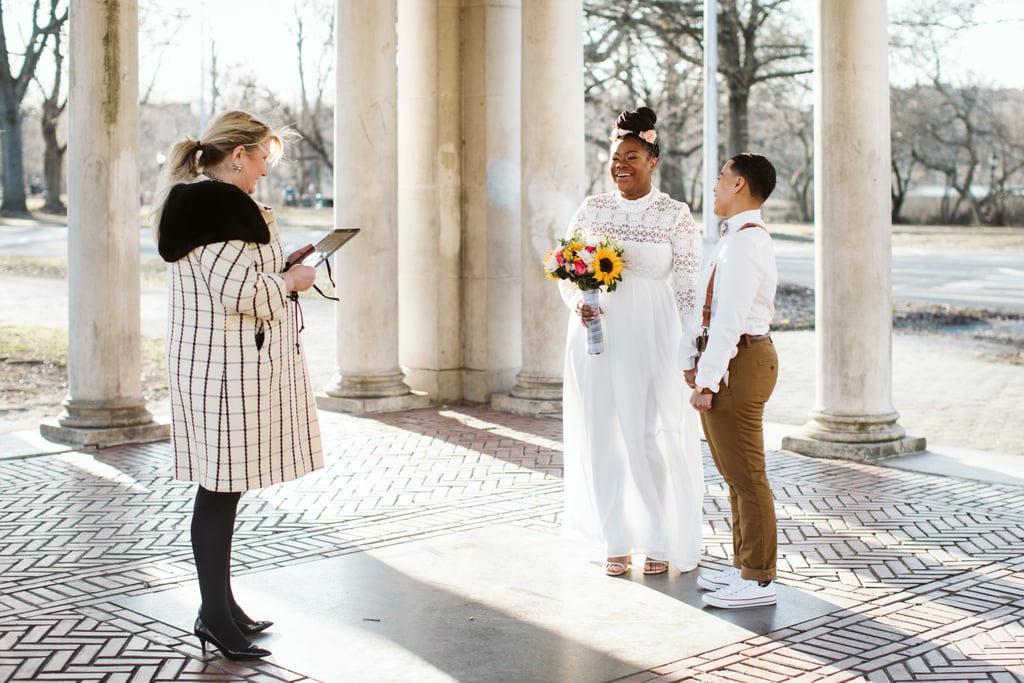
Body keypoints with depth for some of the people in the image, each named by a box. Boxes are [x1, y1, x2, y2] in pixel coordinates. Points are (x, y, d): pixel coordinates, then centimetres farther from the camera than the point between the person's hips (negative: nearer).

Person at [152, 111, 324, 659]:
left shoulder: (187, 203, 17)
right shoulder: (224, 207, -17)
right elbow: (239, 291, -23)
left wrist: (259, 235, 19)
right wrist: (289, 281, -7)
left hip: (209, 360, 11)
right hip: (229, 365, -11)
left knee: (221, 487, 15)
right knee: (223, 487, -4)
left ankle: (219, 606, 23)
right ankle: (215, 614, 4)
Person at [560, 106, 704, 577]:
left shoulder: (675, 216, -2)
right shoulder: (591, 211, 7)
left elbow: (687, 289, -2)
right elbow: (567, 274, 13)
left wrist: (685, 350, -6)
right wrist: (577, 303, -8)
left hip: (651, 338, -3)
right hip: (595, 332, 3)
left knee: (650, 437, -4)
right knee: (601, 436, 5)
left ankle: (661, 542, 13)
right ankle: (616, 541, 17)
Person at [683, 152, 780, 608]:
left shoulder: (746, 241, -18)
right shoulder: (735, 238, 16)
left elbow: (730, 318, -22)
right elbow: (707, 307, 15)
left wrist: (708, 379, -21)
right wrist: (694, 360, 11)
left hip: (739, 362, -11)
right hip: (724, 357, 11)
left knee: (746, 476, -3)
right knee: (734, 473, 18)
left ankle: (758, 581, 5)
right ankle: (743, 566, 29)